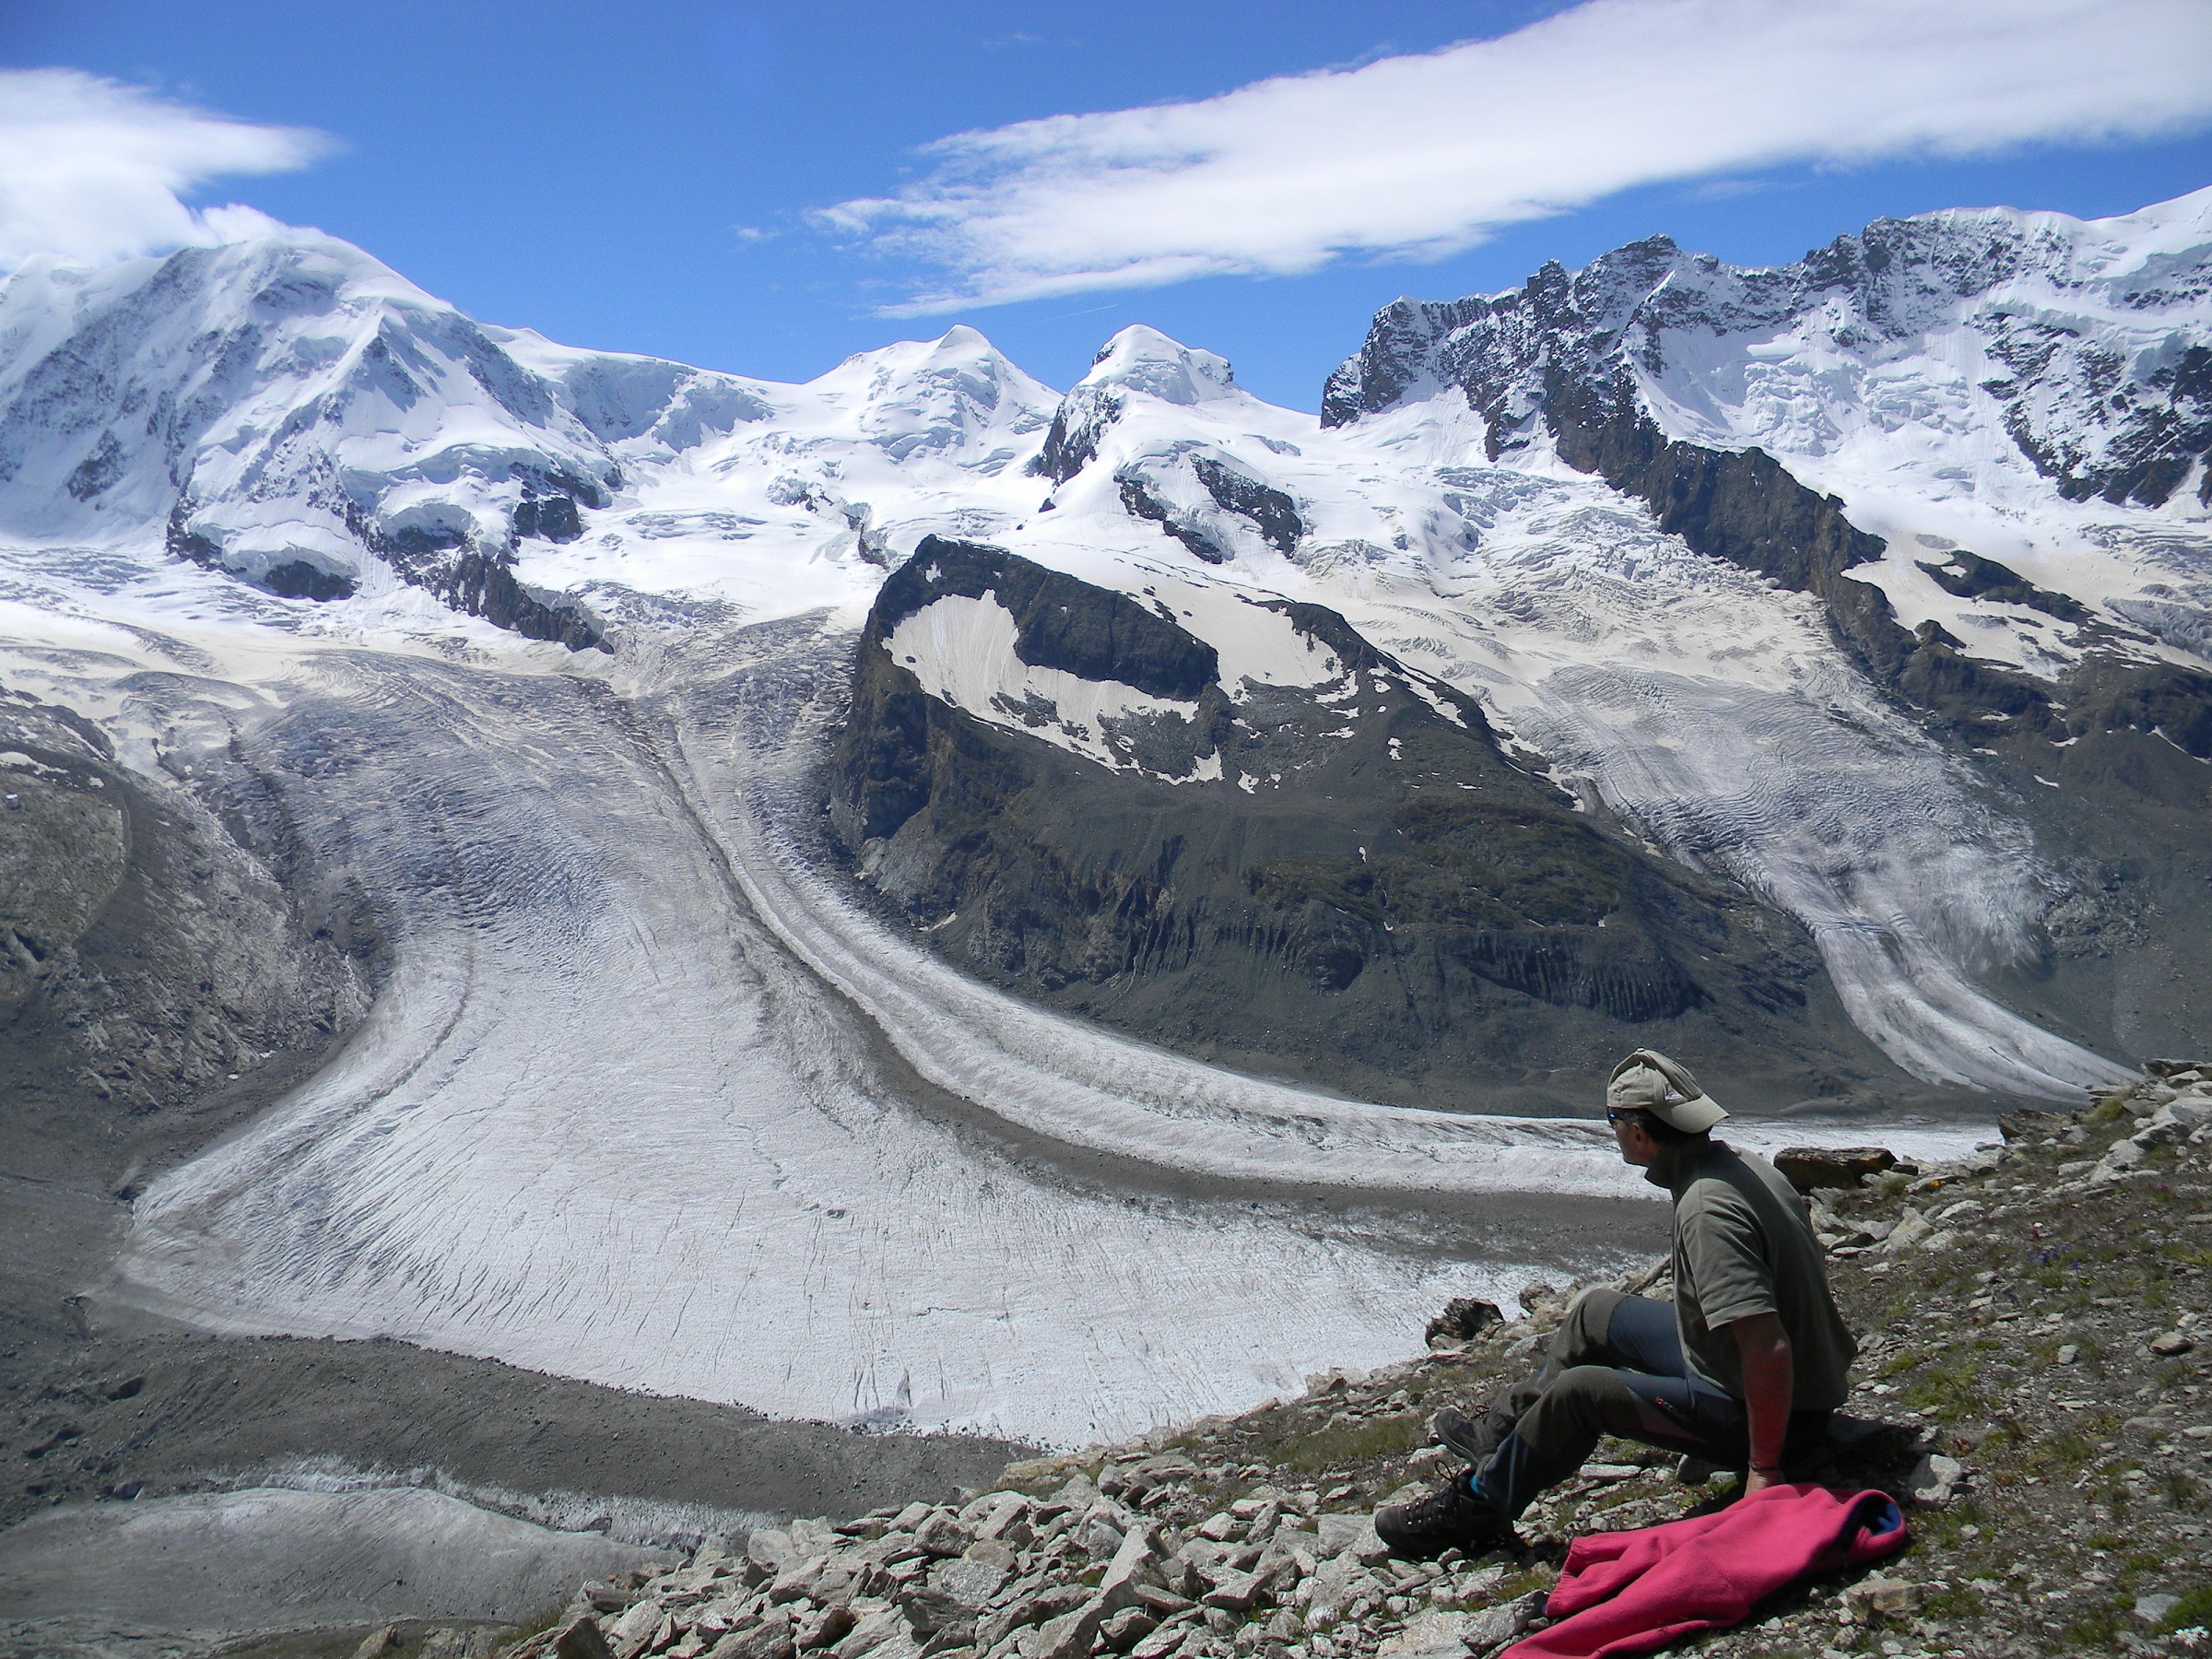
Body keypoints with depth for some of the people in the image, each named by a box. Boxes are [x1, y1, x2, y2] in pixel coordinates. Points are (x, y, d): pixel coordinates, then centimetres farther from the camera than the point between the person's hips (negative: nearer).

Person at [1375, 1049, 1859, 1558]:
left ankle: (1476, 1507, 6)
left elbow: (1769, 1350, -36)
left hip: (1775, 1415, -10)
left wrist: (1763, 1470, -27)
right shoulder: (1743, 1163, -1)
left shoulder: (1706, 1209, -30)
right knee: (1595, 1312, 18)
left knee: (1580, 1390, -14)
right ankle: (1501, 1432, 32)